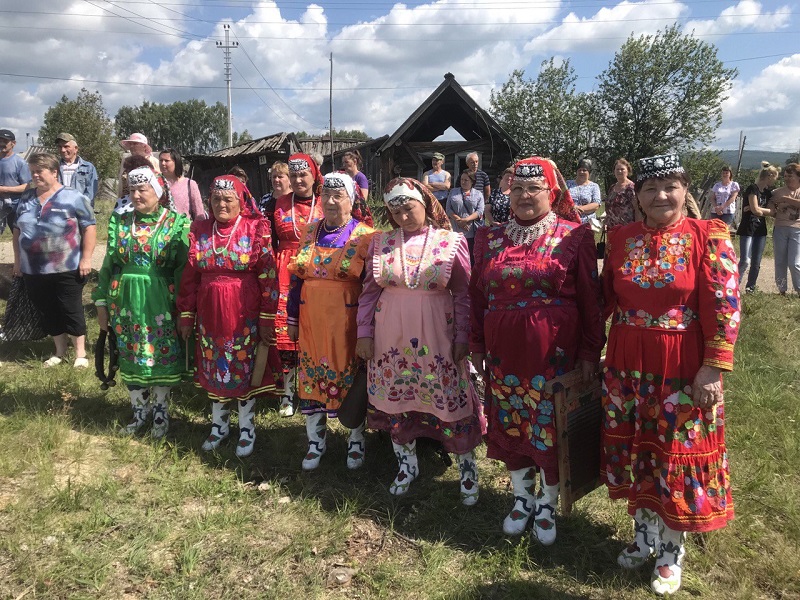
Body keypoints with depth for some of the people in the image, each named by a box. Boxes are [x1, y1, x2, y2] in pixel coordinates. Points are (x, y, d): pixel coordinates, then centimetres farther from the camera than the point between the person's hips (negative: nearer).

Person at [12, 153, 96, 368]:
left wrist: (86, 258, -14)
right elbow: (17, 231, 18)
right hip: (33, 270, 6)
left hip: (67, 270, -5)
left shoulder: (73, 197, -6)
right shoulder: (26, 199, 10)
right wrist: (17, 260, 14)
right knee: (48, 313, 12)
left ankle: (80, 353, 12)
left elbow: (89, 228, -8)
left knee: (71, 311, 1)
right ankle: (59, 351, 26)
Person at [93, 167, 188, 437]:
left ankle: (161, 412, 24)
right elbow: (108, 264, 9)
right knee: (131, 357, 12)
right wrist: (101, 302, 7)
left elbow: (184, 269, -8)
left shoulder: (177, 222, -5)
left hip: (161, 303, -3)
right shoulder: (120, 221, 6)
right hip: (126, 301, 4)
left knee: (163, 356, 6)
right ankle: (139, 411, 29)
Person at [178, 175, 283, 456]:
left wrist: (267, 317, -12)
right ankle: (219, 423, 32)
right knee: (214, 368, 13)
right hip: (210, 311, 4)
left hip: (245, 314, -3)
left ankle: (247, 429, 23)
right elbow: (190, 275, 8)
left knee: (245, 367, 7)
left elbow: (268, 275, -9)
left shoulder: (255, 227, -7)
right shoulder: (200, 230, 4)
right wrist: (186, 314, 7)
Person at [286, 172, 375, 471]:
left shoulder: (365, 238, -6)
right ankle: (316, 441, 28)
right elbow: (297, 278, 10)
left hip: (347, 322, -4)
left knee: (351, 378, 7)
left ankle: (356, 441, 28)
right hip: (312, 321, 4)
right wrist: (293, 320, 9)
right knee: (312, 378, 10)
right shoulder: (308, 232, 6)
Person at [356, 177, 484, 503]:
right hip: (390, 338, 3)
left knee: (449, 399, 2)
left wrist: (463, 337, -5)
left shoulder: (451, 241, -2)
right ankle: (406, 465, 31)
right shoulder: (380, 242, 4)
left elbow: (464, 294, -1)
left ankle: (468, 468, 22)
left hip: (436, 336, -2)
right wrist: (364, 332, 4)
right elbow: (369, 291, 8)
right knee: (396, 400, 11)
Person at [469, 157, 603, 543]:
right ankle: (522, 498, 35)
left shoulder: (575, 237, -4)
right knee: (510, 427, 13)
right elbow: (478, 296, 9)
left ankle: (548, 505, 29)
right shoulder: (490, 238, 6)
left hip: (554, 352, -3)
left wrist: (590, 353, -5)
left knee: (551, 429, 7)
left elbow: (590, 299, -3)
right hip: (504, 351, 3)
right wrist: (477, 347, 8)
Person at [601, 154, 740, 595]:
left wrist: (713, 370, -16)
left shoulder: (708, 237, -8)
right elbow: (604, 299, 10)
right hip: (626, 366, 4)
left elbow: (724, 309, -12)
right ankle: (643, 534, 36)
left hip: (681, 370, -3)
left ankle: (671, 551, 28)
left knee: (677, 459, 8)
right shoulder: (620, 238, 2)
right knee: (634, 453, 14)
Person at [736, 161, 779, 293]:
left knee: (756, 263, 7)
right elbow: (756, 210, -17)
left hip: (761, 230, 7)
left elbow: (770, 209, 5)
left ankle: (750, 287, 16)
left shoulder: (768, 192, 13)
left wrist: (759, 209, -11)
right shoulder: (753, 189, -11)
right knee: (745, 261, -14)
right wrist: (771, 211, -1)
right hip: (748, 229, -7)